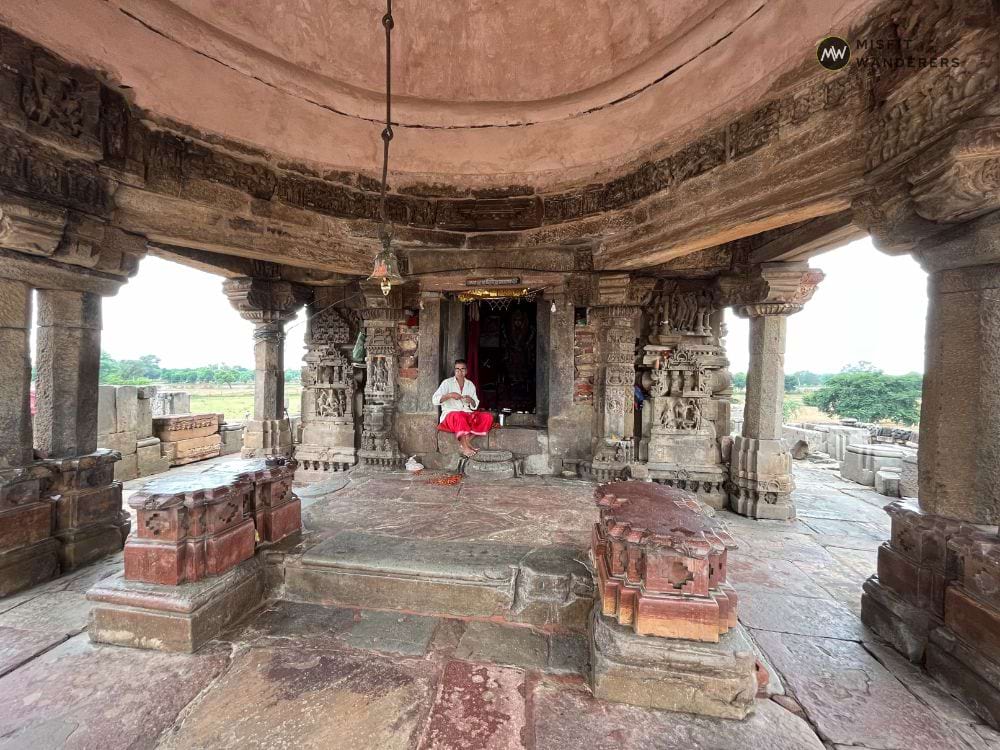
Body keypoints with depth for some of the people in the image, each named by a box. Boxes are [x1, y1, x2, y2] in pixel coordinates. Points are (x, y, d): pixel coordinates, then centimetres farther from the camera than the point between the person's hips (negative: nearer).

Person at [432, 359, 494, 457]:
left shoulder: (470, 384, 13)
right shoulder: (447, 382, 0)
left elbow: (475, 406, 16)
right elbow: (434, 400, -10)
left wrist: (471, 400, -7)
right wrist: (449, 395, -23)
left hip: (467, 414, 5)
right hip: (450, 415, -5)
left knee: (488, 416, -19)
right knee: (459, 416, -41)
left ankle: (467, 441, -22)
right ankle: (465, 447, -33)